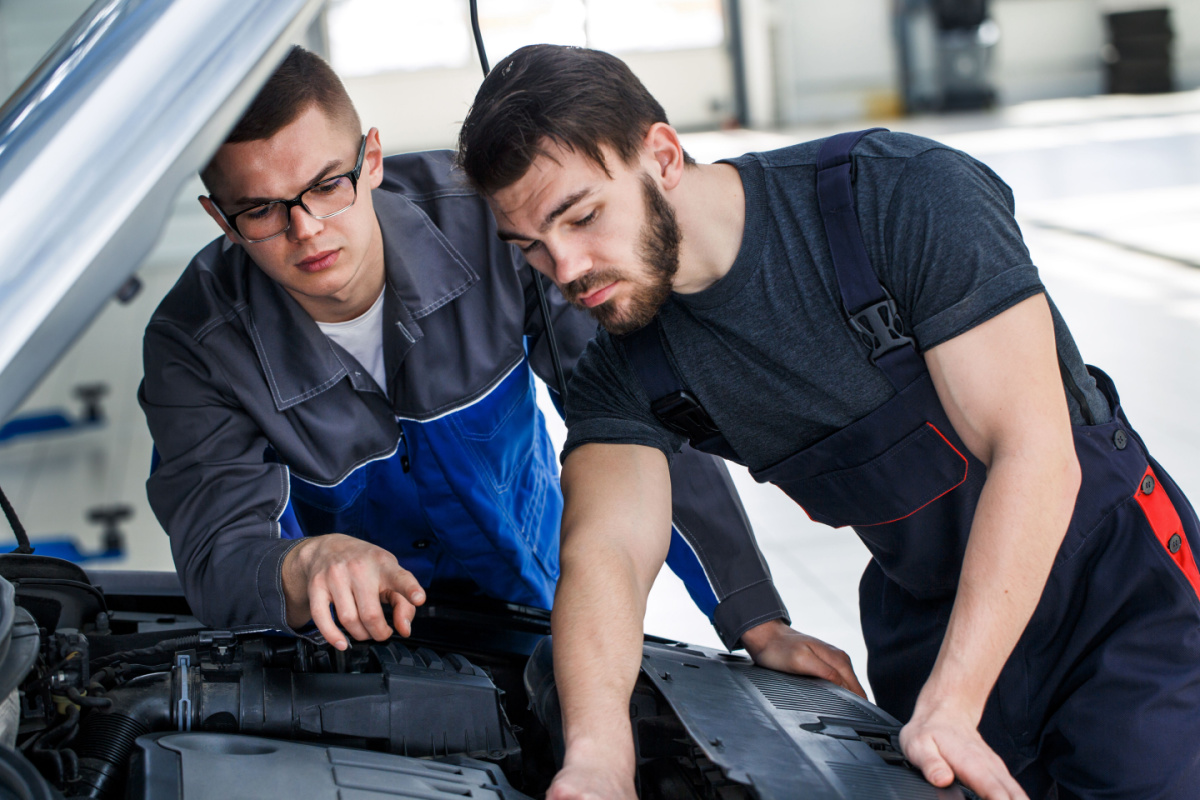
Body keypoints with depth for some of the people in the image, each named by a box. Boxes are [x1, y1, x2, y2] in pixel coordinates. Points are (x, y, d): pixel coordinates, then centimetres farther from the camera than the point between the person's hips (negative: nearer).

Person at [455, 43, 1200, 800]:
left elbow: (1035, 456, -28)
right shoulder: (626, 370, -11)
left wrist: (949, 708, -36)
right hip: (925, 618, 4)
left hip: (1117, 582, -4)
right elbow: (605, 551, -26)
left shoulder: (906, 197, -26)